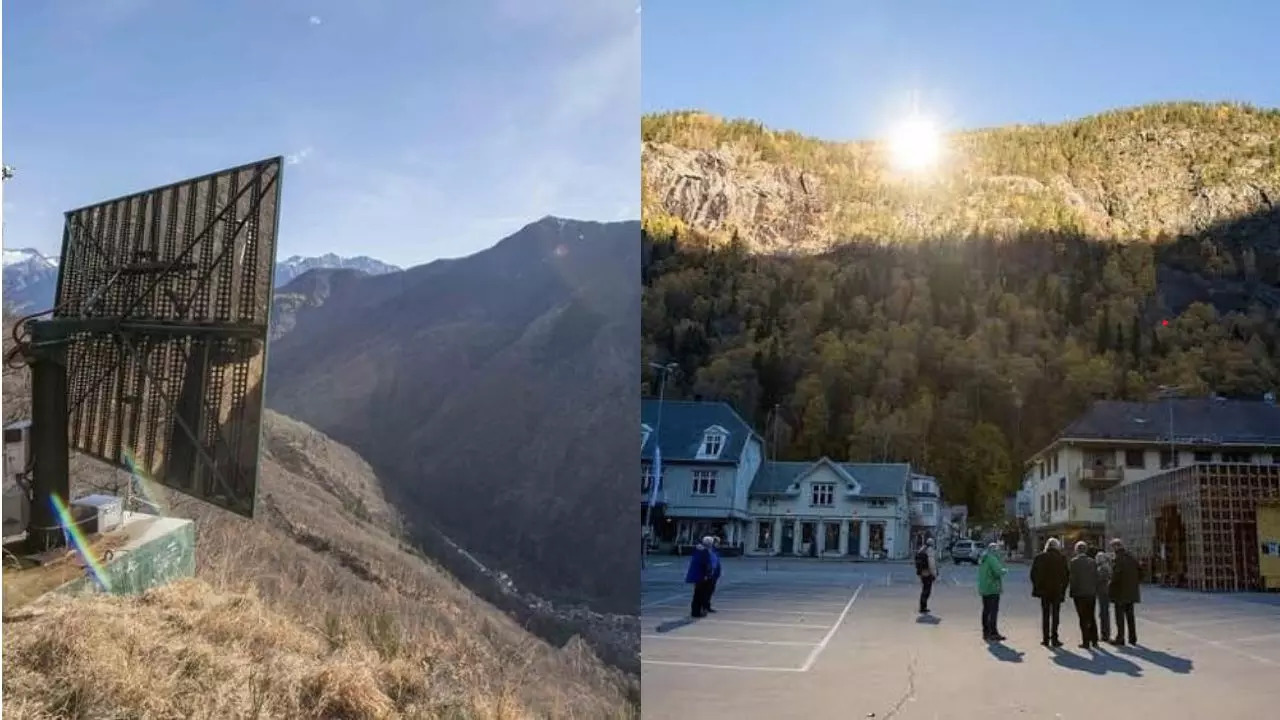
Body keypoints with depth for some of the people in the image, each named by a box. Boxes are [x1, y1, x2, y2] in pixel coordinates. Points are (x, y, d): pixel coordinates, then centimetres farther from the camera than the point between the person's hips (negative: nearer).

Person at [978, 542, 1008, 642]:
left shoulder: (983, 559, 15)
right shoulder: (992, 559, -14)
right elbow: (998, 571, -24)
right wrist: (1005, 570, -5)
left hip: (984, 589, 9)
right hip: (992, 589, -9)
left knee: (986, 611, 14)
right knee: (994, 611, -8)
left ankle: (986, 632, 19)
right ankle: (993, 633, -10)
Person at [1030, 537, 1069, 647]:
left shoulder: (1040, 557, -2)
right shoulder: (1062, 558, -5)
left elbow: (1033, 573, -1)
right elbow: (1067, 575, -3)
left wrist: (1037, 587, 9)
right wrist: (1063, 589, 6)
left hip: (1044, 590, 1)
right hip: (1057, 590, -1)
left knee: (1045, 614, 9)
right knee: (1055, 614, 5)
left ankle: (1045, 639, 8)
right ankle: (1054, 639, 2)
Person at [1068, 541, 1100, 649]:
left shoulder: (1074, 562, -9)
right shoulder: (1092, 562, 2)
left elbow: (1071, 578, -11)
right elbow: (1096, 578, 3)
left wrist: (1073, 591, -1)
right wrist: (1095, 591, 9)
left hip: (1079, 594, -4)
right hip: (1091, 593, 4)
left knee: (1083, 619, 2)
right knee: (1091, 617, 15)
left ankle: (1086, 642, 1)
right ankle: (1094, 641, 19)